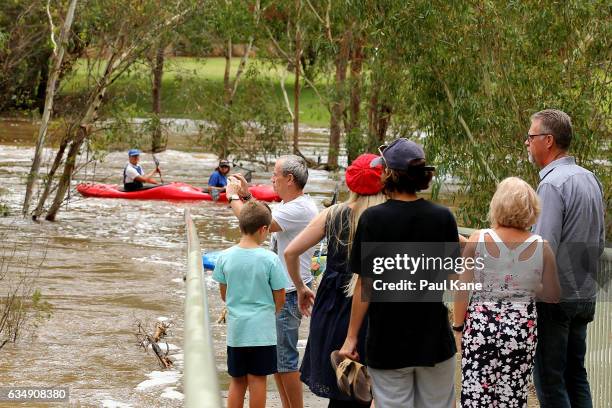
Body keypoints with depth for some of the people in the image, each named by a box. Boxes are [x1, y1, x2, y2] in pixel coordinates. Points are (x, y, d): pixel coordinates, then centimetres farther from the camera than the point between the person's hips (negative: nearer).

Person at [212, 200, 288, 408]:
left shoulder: (225, 257, -4)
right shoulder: (270, 259, -13)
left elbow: (223, 294, 6)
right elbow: (280, 298, -6)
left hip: (235, 329, 3)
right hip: (262, 329, -3)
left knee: (237, 381, 13)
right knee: (257, 379, 5)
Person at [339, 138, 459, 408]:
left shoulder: (373, 219, -11)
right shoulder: (443, 217, -4)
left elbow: (365, 285, -10)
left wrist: (351, 337, -2)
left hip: (388, 342, -2)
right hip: (435, 337, 2)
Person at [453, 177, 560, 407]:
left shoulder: (478, 240, -6)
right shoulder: (541, 247, -3)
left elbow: (462, 290, -5)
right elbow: (553, 295, 4)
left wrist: (458, 326, 7)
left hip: (480, 325, -1)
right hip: (522, 327, 1)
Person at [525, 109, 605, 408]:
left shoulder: (552, 184, -18)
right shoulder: (590, 179, 9)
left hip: (554, 298, -8)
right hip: (585, 297, 9)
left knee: (549, 380, -2)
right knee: (576, 376, 15)